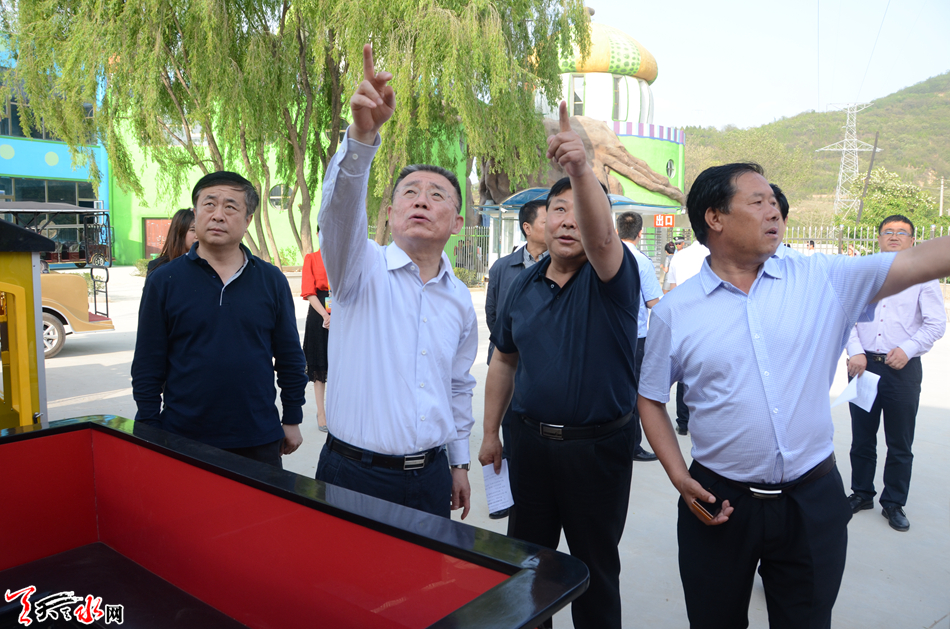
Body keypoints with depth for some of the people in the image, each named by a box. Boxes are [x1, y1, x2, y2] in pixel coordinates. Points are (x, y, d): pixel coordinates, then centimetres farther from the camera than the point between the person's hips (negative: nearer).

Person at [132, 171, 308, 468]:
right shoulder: (163, 281, -1)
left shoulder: (272, 280, 2)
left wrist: (292, 420, 6)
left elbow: (290, 358, 6)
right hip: (182, 439, -1)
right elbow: (147, 367, 1)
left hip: (259, 442, 1)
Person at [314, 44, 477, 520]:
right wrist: (364, 134, -43)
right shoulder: (363, 269, -6)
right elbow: (340, 208, -27)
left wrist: (460, 462, 17)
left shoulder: (460, 300, 8)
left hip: (430, 475, 4)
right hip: (355, 472, -4)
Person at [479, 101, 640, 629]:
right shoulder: (524, 285, 4)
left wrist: (582, 168, -53)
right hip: (531, 441, 5)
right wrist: (491, 432, 12)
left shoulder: (611, 278, -11)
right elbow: (504, 360, 12)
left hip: (598, 446, -4)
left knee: (595, 566, 12)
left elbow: (601, 235, -36)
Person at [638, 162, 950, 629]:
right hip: (718, 503, -1)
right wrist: (678, 476, -7)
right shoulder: (675, 311, -5)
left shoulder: (822, 279, -2)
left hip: (813, 502, 1)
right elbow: (651, 399, 2)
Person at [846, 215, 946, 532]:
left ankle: (894, 503, 22)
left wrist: (907, 349, -16)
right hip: (863, 365, 2)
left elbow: (936, 323, -2)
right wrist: (856, 353, -11)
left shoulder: (924, 276, 3)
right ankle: (861, 493, 28)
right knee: (861, 437, 12)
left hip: (903, 368, -1)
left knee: (900, 443, 7)